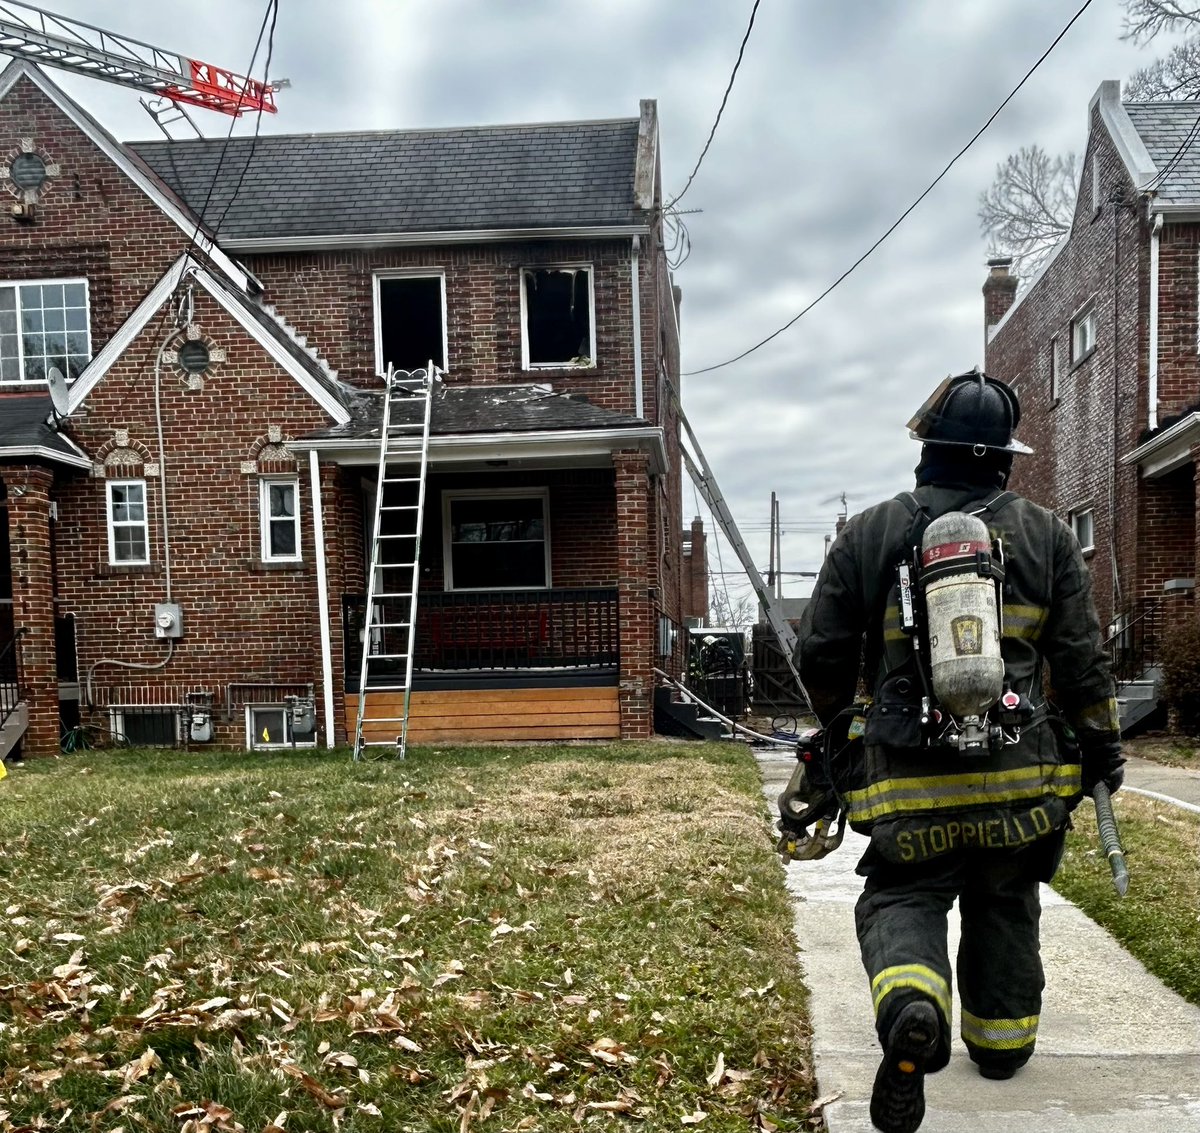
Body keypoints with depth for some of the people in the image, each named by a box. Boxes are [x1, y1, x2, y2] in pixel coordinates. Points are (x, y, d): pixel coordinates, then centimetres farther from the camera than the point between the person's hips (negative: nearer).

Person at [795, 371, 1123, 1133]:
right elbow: (1082, 657, 1)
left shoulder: (869, 535, 0)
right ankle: (1003, 1036, 33)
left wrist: (840, 729, 21)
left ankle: (912, 1008, -21)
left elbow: (821, 655, 3)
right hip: (1020, 772, 2)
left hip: (908, 774, -2)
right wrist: (1103, 745, 15)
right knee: (1005, 904, 21)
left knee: (902, 897, 7)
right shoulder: (1046, 535, 2)